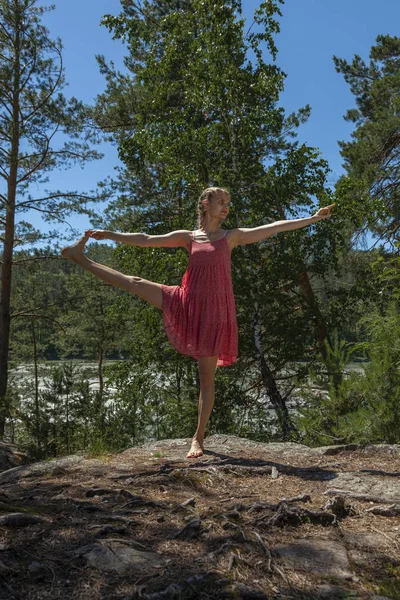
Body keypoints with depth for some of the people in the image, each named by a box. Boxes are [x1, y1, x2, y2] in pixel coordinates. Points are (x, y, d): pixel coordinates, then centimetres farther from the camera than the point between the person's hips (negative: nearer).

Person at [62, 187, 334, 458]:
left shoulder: (232, 236, 7)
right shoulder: (188, 237, 10)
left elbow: (274, 227, 4)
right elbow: (146, 240, 9)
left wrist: (313, 218, 2)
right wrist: (110, 234, 7)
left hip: (214, 310, -2)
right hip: (186, 304, 2)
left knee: (207, 377, 0)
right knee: (135, 283, -5)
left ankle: (198, 438, 11)